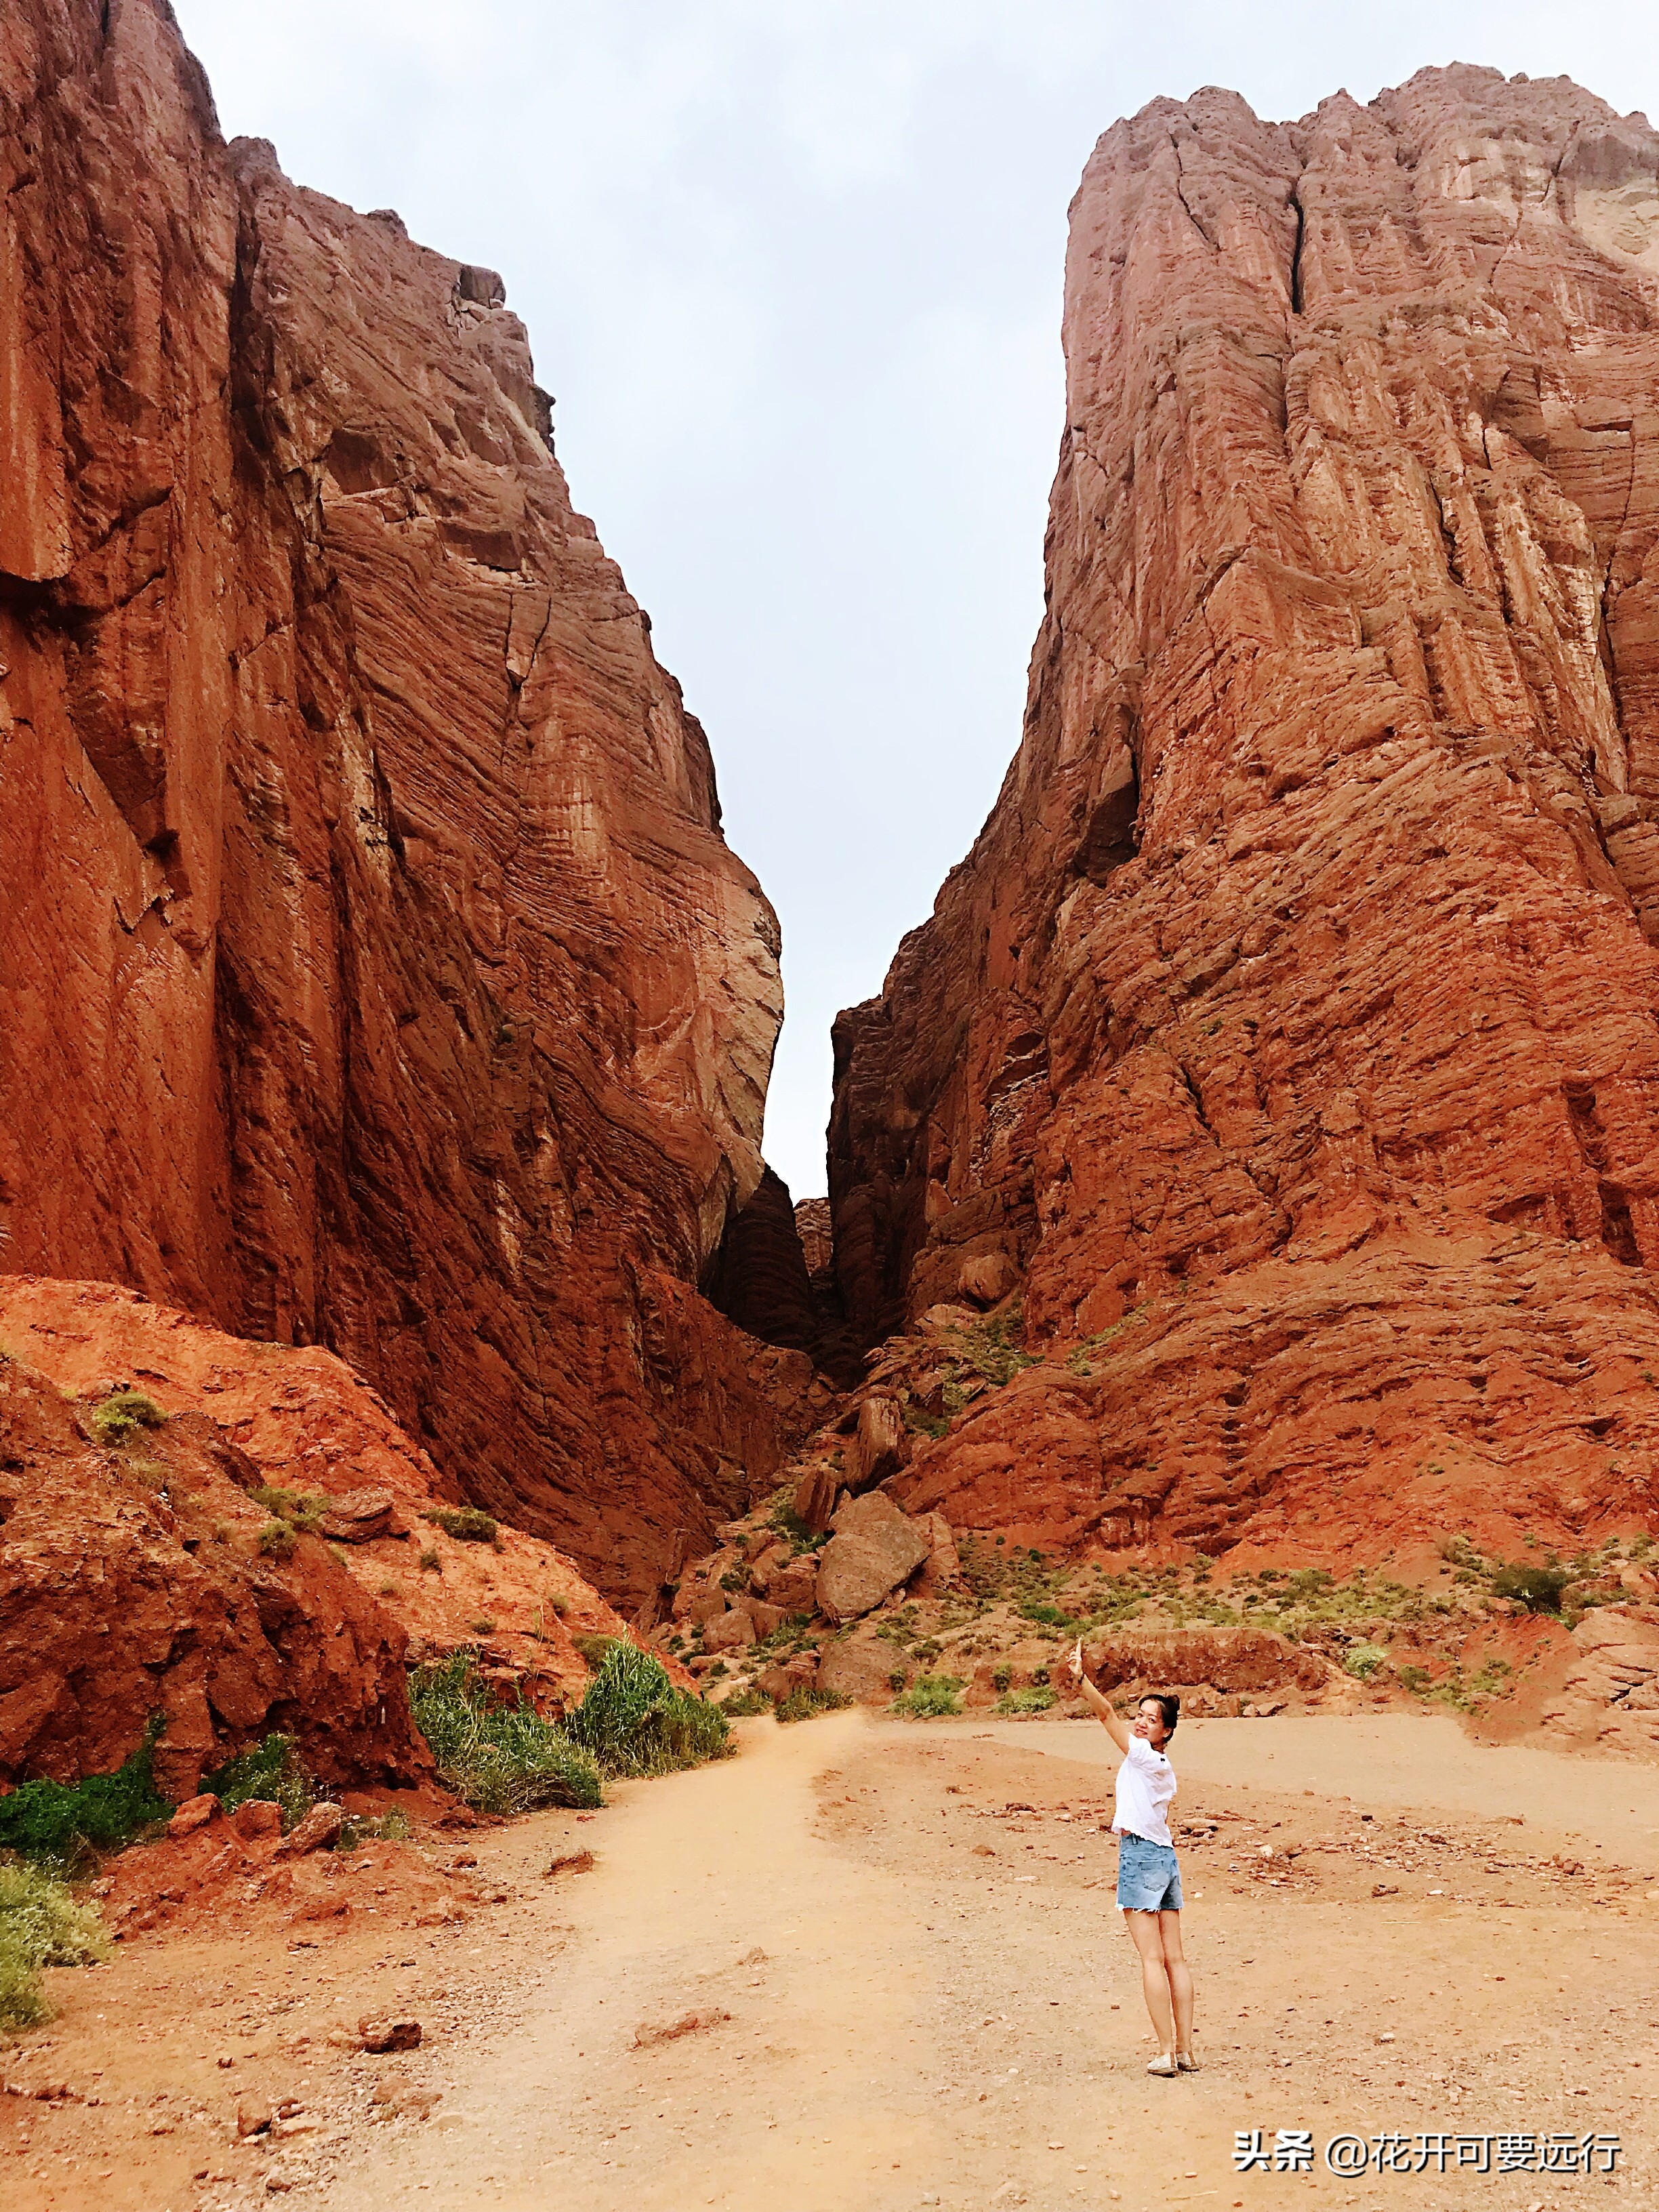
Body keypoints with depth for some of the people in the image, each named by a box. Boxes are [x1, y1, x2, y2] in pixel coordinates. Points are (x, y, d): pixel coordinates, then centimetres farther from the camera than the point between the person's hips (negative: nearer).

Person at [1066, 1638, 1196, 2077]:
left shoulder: (1145, 1757, -11)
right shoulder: (1165, 1768, 13)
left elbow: (1108, 1714, -19)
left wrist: (1081, 1678, -24)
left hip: (1140, 1856, -9)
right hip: (1166, 1857, 9)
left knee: (1152, 1958, -6)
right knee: (1173, 1959, 7)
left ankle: (1166, 2053, -5)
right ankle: (1185, 2051, 8)